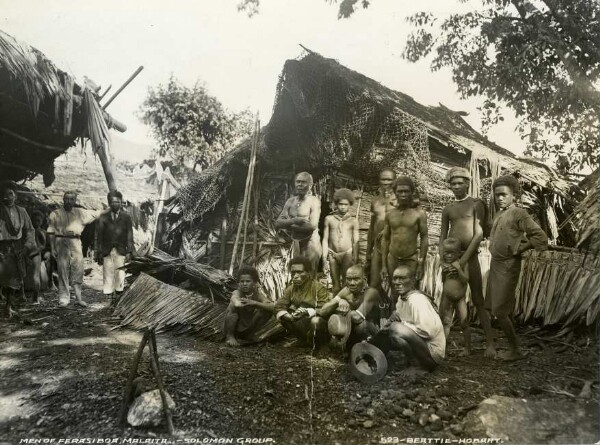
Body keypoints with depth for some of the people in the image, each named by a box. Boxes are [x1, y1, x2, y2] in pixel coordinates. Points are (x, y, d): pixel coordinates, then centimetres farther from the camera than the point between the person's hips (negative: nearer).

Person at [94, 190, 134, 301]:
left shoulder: (126, 218, 8)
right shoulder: (103, 218, 8)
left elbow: (129, 236, 4)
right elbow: (98, 237, 7)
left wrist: (129, 252, -5)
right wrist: (98, 253, 0)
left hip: (121, 252, 0)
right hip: (106, 252, 1)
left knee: (120, 276, -3)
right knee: (107, 276, 1)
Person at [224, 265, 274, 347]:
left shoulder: (257, 294, -10)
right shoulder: (237, 293, -19)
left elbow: (273, 307, -26)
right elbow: (237, 303, -45)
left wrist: (254, 303, -40)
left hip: (247, 328, 4)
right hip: (233, 327, -3)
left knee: (267, 310, -16)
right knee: (233, 305, -31)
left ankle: (249, 335, 2)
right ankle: (229, 336, -12)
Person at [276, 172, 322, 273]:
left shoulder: (314, 201, -7)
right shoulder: (290, 201, 9)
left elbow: (312, 226, -19)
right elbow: (277, 223, 2)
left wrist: (289, 225, -11)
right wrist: (294, 221, -16)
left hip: (310, 242, -5)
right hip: (294, 243, 5)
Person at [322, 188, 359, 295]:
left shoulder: (353, 220, 3)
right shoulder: (329, 219, 7)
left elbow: (356, 241, 2)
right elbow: (325, 239, 8)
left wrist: (355, 259, -3)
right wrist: (324, 256, 2)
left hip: (347, 255, -2)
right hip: (332, 255, 2)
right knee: (335, 285, 7)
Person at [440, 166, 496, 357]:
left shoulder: (476, 204, 0)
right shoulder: (448, 209, 12)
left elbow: (479, 235, -7)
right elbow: (443, 236, 10)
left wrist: (463, 259, -14)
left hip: (470, 256, -4)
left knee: (478, 301, -3)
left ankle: (490, 343, 2)